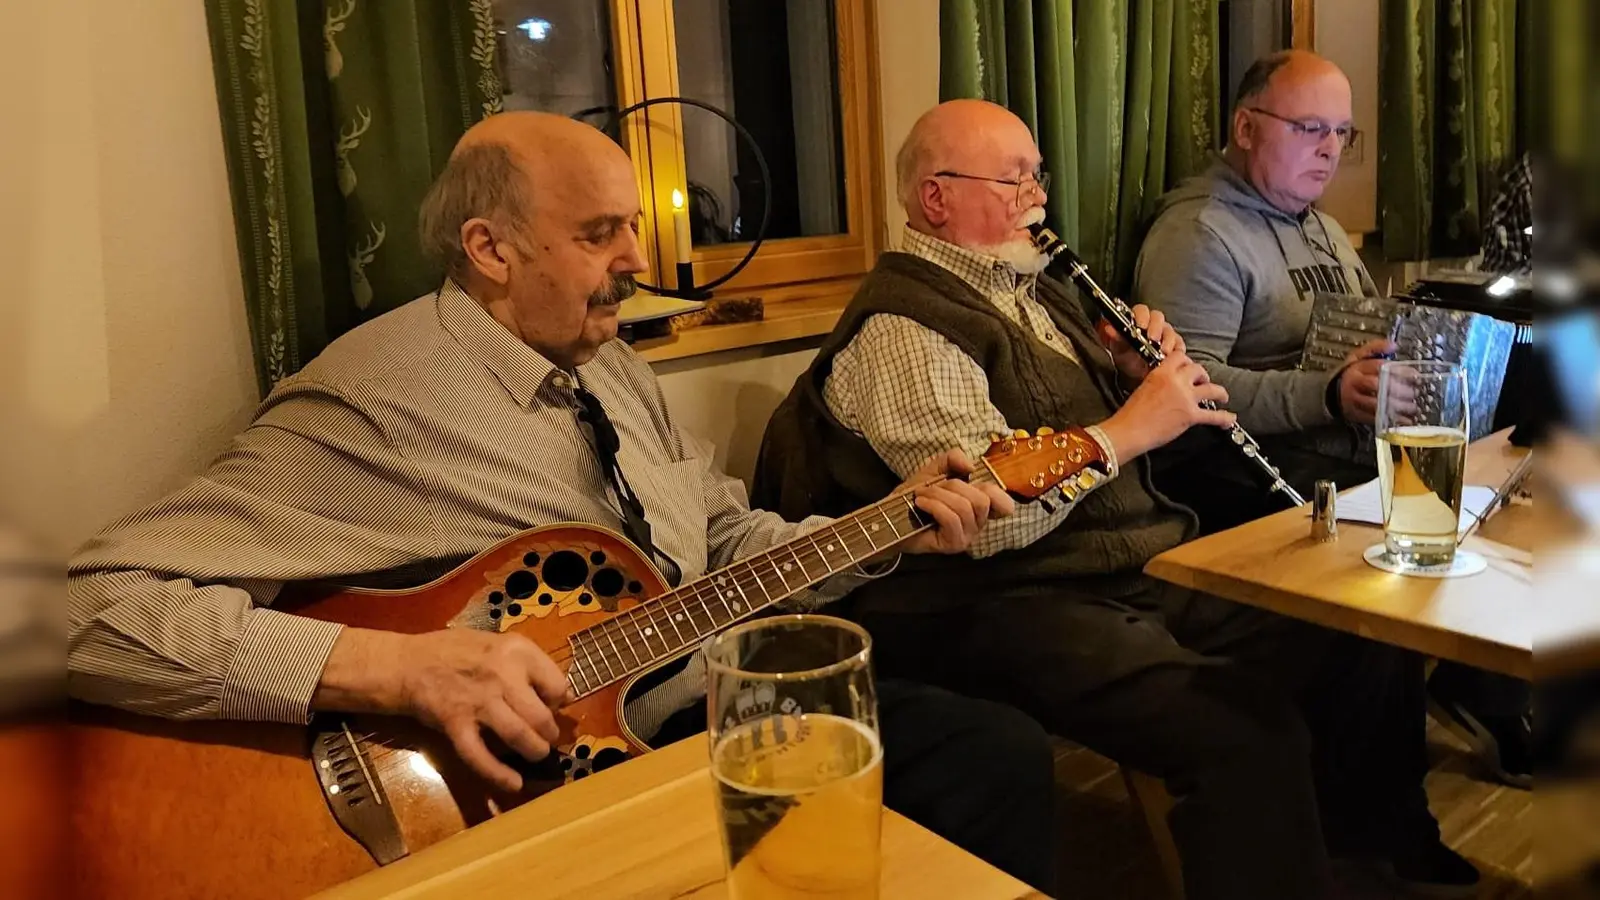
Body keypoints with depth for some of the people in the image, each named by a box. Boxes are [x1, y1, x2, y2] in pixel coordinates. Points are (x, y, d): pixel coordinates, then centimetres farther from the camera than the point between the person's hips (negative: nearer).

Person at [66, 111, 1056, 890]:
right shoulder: (372, 401, -18)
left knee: (1005, 754, 2)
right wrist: (400, 667, -35)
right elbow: (109, 613, -24)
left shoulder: (614, 369, 8)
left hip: (727, 709, 8)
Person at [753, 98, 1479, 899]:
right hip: (1018, 606, -9)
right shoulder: (900, 328, -13)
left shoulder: (1029, 287, 17)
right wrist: (1131, 426, -17)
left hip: (1152, 563, 9)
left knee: (1371, 643, 3)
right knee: (1250, 734, -30)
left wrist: (1142, 372, 4)